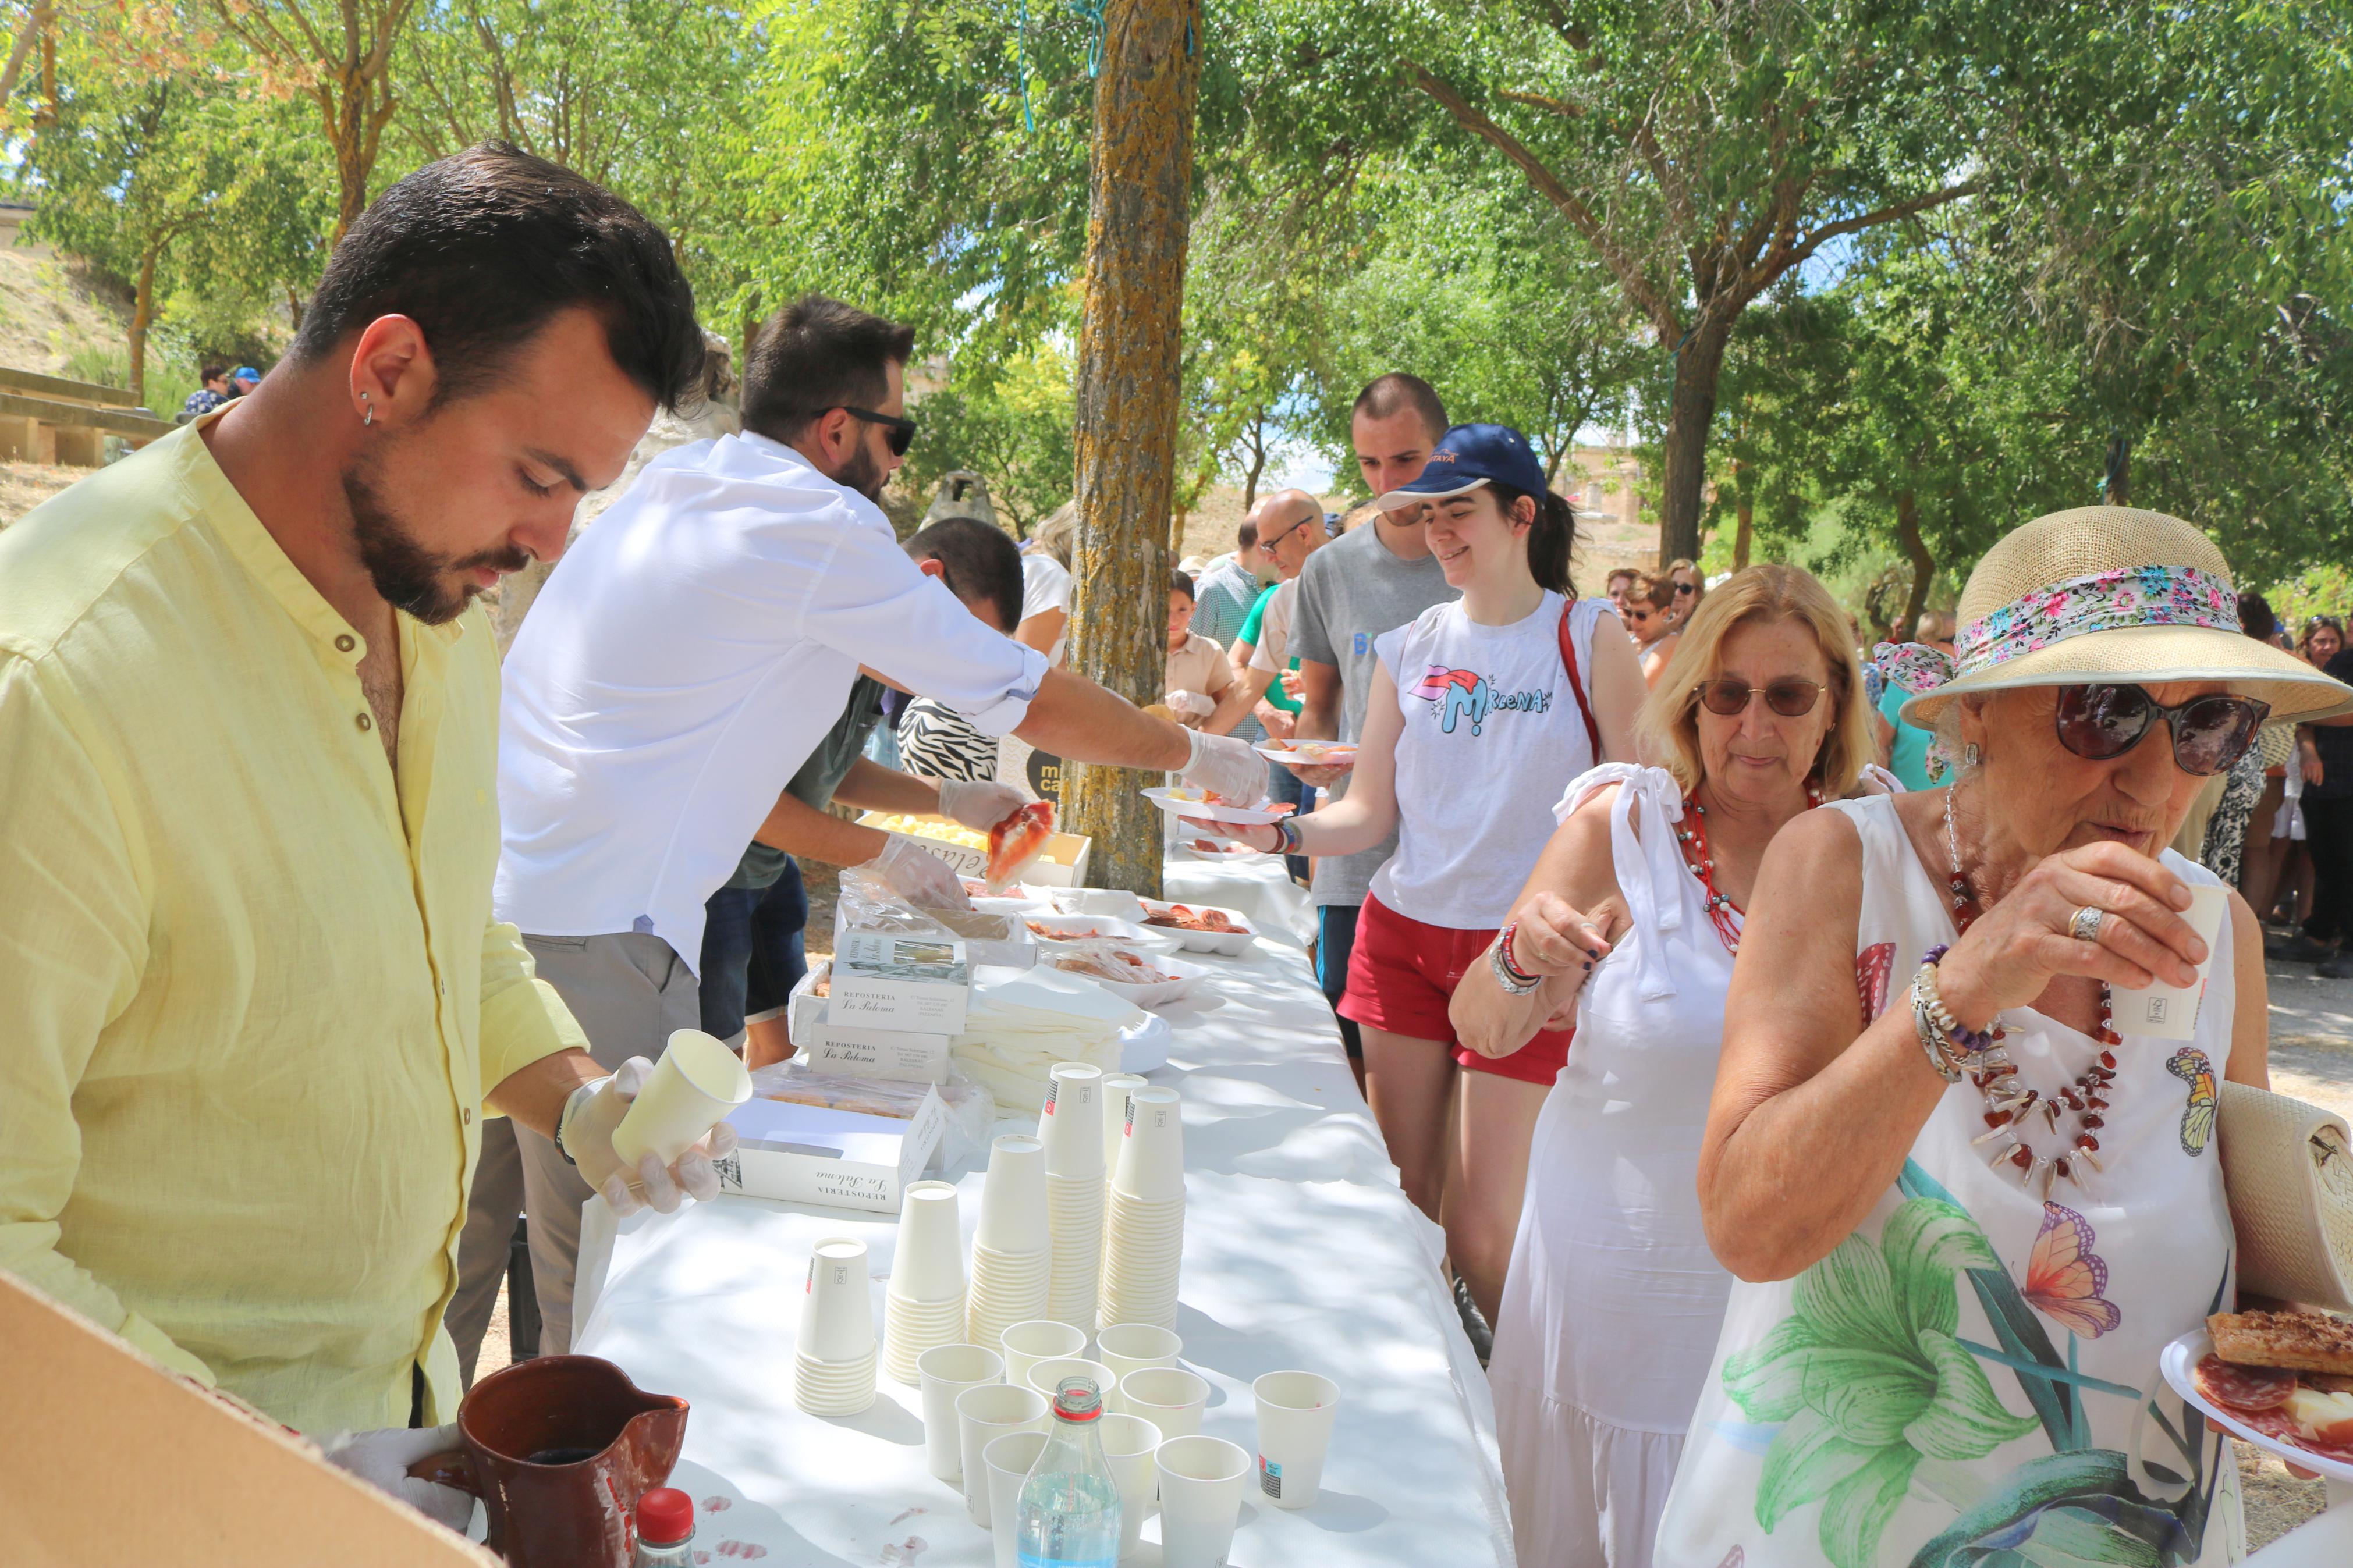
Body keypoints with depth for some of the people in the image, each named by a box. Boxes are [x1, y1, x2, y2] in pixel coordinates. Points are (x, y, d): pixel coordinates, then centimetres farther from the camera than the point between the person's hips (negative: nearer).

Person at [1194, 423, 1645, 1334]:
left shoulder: (1588, 639, -2)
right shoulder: (1408, 650, 7)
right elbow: (1368, 813, 5)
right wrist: (1279, 833, -13)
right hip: (1400, 936, 4)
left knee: (1478, 1230, -3)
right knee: (1404, 1199, 9)